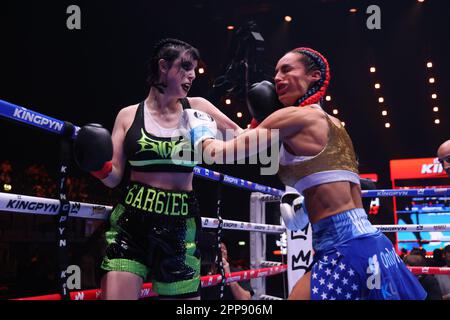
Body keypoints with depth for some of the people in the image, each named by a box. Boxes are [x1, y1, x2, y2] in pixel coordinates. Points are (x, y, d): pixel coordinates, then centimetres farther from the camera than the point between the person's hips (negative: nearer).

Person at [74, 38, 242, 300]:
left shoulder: (196, 108, 5)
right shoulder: (129, 115, 4)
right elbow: (114, 178, 5)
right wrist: (99, 167, -15)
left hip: (181, 226, 1)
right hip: (131, 222, -1)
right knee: (115, 295, -10)